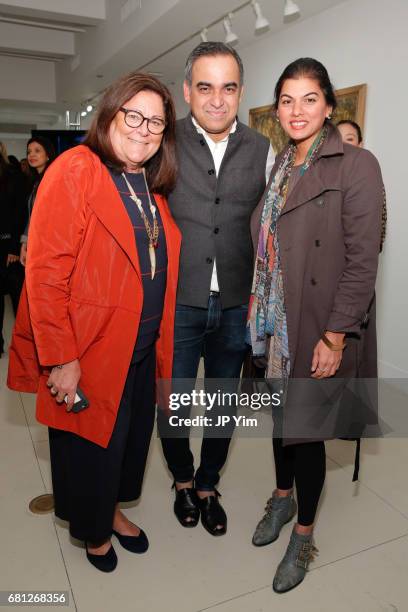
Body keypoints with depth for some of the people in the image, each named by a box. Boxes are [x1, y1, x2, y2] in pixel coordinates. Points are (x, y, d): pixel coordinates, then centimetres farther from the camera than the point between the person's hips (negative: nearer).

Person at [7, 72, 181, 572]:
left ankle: (112, 508, 48)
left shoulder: (153, 185, 9)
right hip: (91, 351, -6)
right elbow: (45, 272, -19)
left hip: (142, 348, 7)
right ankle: (92, 530, 42)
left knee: (130, 435, 21)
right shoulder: (74, 170, -14)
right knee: (92, 443, 14)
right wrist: (60, 359, -21)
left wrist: (161, 341, 10)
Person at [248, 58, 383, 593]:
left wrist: (335, 336, -18)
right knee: (280, 412, 19)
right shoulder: (281, 167, 10)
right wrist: (256, 302, 10)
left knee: (306, 426, 6)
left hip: (318, 326, -6)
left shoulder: (356, 165, -12)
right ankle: (283, 497, 44)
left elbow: (363, 259, -17)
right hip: (274, 322, 6)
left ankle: (304, 535, 30)